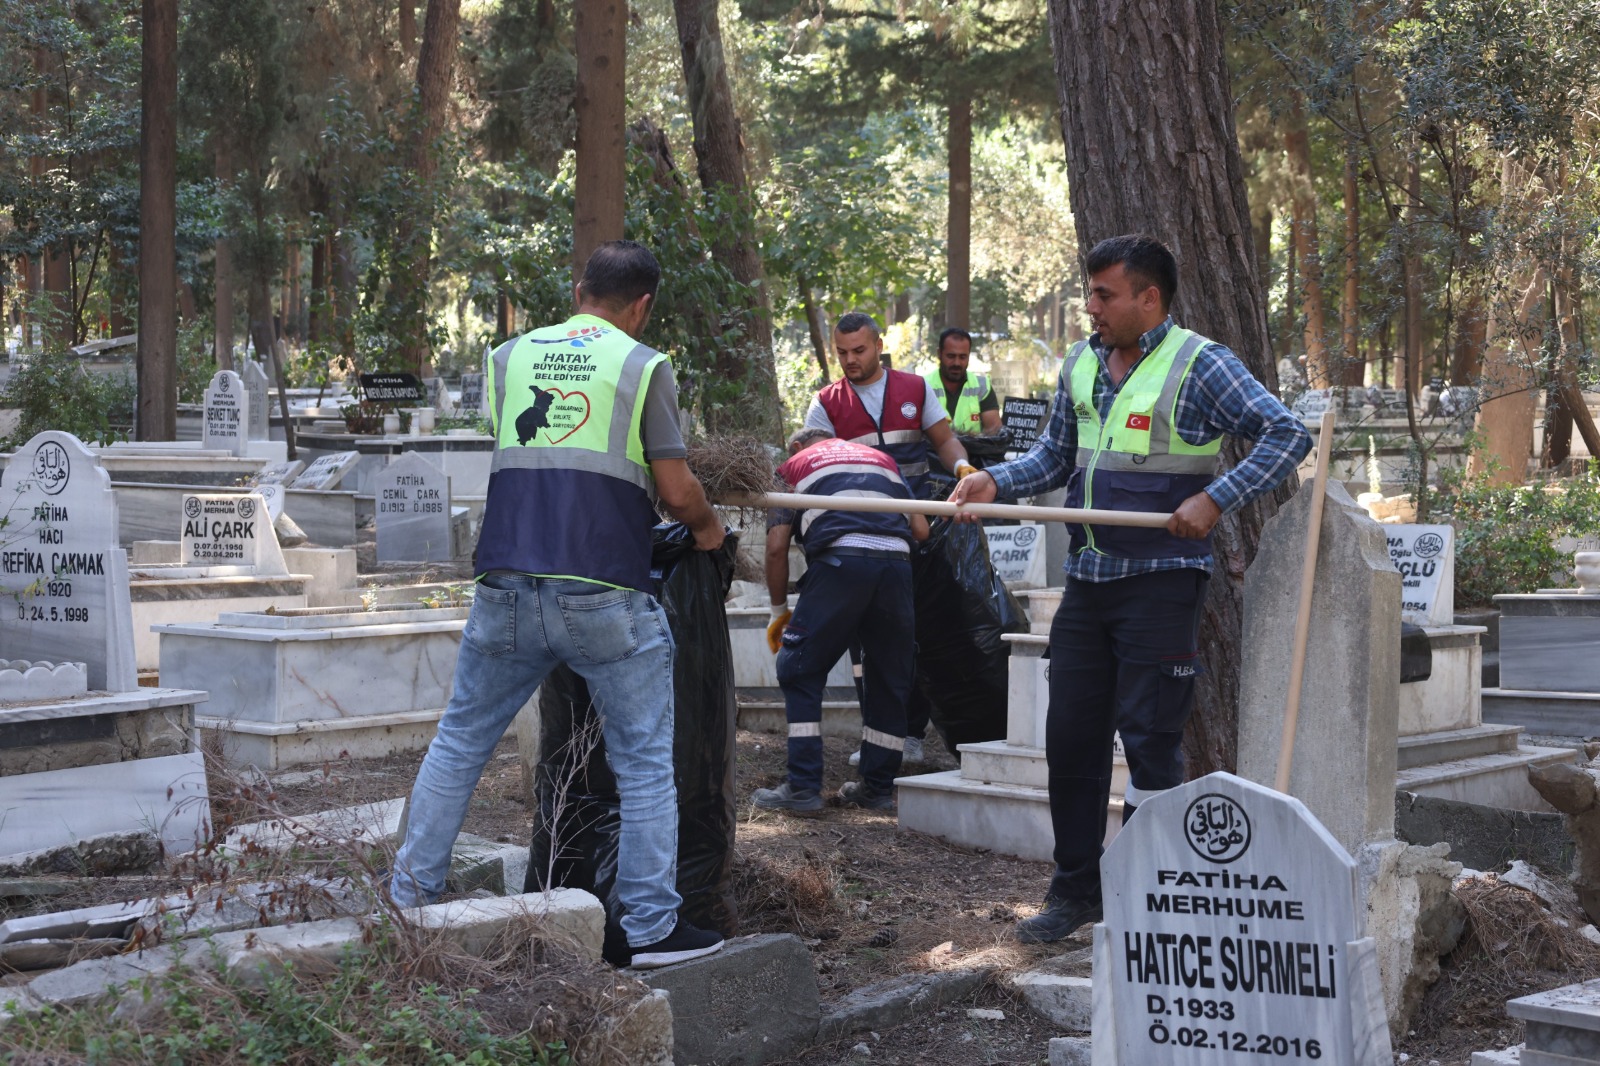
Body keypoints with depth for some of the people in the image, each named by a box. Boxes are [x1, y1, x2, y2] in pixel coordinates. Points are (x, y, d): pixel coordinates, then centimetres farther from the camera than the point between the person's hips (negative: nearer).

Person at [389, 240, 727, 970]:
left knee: (459, 744, 16)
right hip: (604, 596, -3)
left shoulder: (508, 357, 12)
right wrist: (707, 529, 17)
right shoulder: (643, 367, 0)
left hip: (507, 588, 4)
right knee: (643, 764, 6)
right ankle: (652, 926, 7)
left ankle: (410, 897, 20)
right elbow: (676, 491, -2)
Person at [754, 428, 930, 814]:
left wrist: (780, 611, 21)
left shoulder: (794, 466, 22)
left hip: (839, 560, -3)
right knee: (888, 680, 15)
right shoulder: (884, 460, 32)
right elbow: (920, 530, 20)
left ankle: (803, 788, 3)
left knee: (800, 673, 8)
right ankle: (879, 788, 21)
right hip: (897, 562, 3)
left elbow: (777, 548, 11)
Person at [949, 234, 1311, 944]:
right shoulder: (1079, 366, 11)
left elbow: (1287, 435, -12)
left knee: (1150, 740, -3)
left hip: (1161, 584, -7)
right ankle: (1076, 890, 21)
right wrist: (995, 481, 5)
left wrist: (1215, 498, -20)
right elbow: (1055, 455, 22)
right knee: (1069, 736, 9)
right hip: (1087, 581, 7)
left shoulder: (1199, 366, -8)